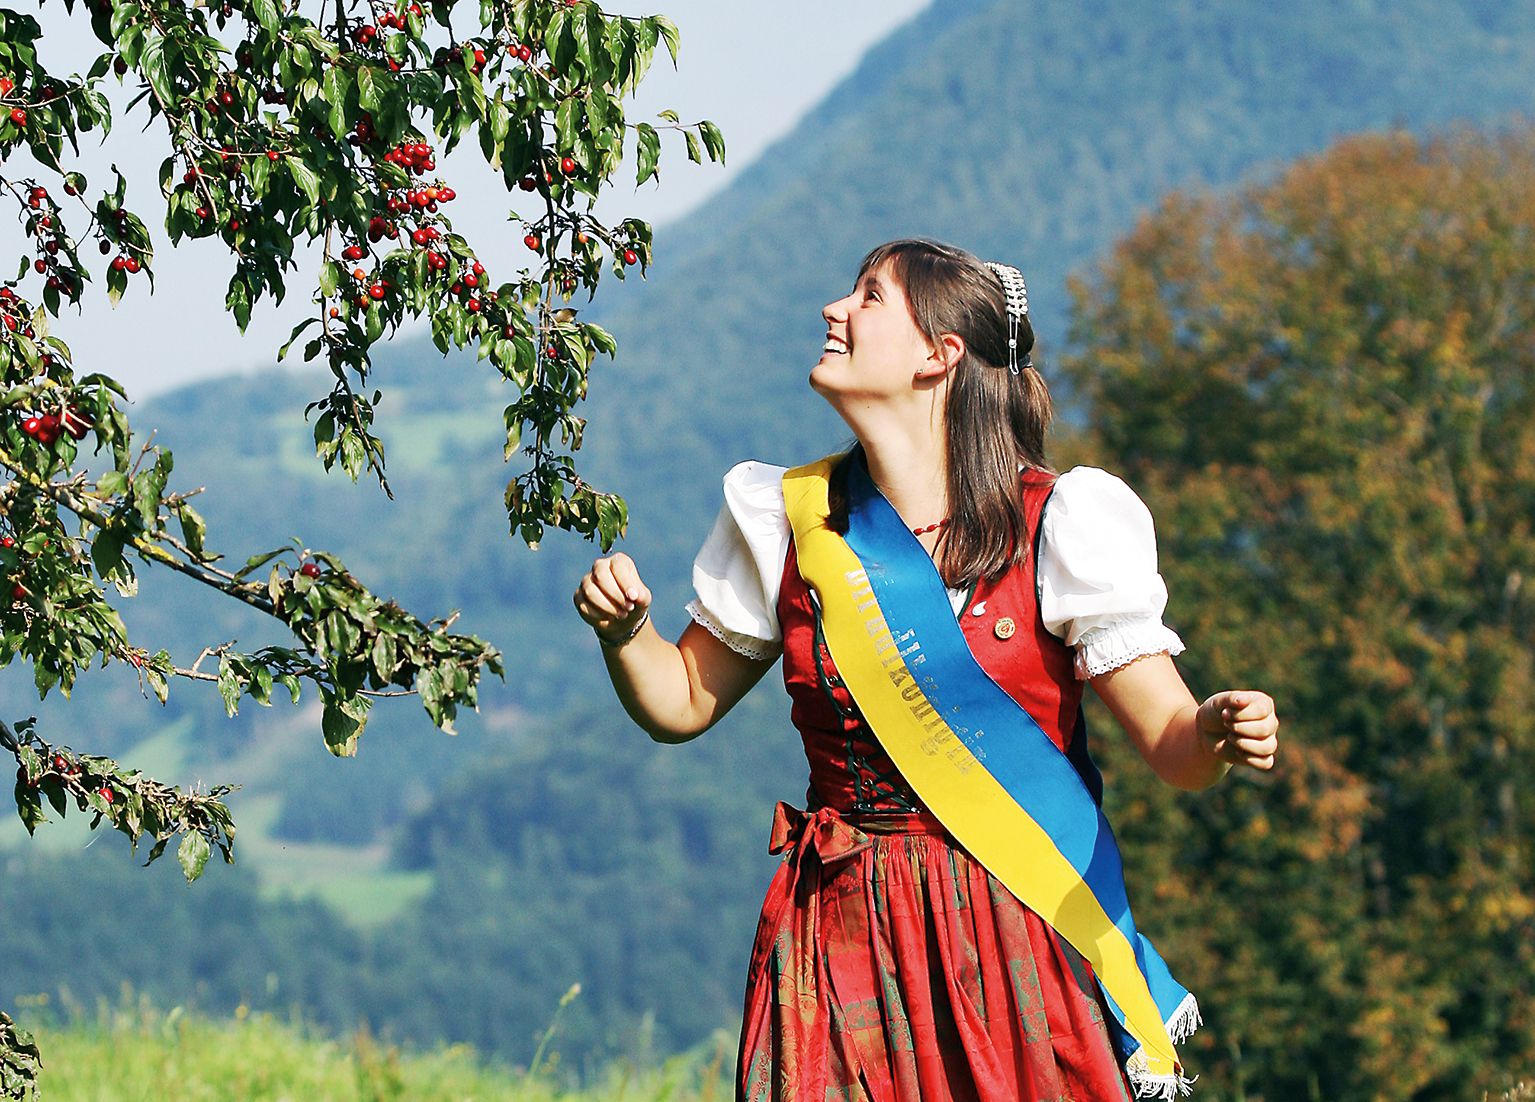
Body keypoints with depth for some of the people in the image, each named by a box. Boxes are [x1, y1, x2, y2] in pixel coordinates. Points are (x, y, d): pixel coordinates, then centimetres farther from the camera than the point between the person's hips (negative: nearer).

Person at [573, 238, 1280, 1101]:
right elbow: (682, 704, 16)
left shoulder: (1055, 527, -5)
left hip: (1022, 929, -2)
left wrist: (1223, 734, -29)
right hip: (845, 929, 3)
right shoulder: (790, 521, 5)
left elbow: (1174, 748, -7)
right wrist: (622, 631, -5)